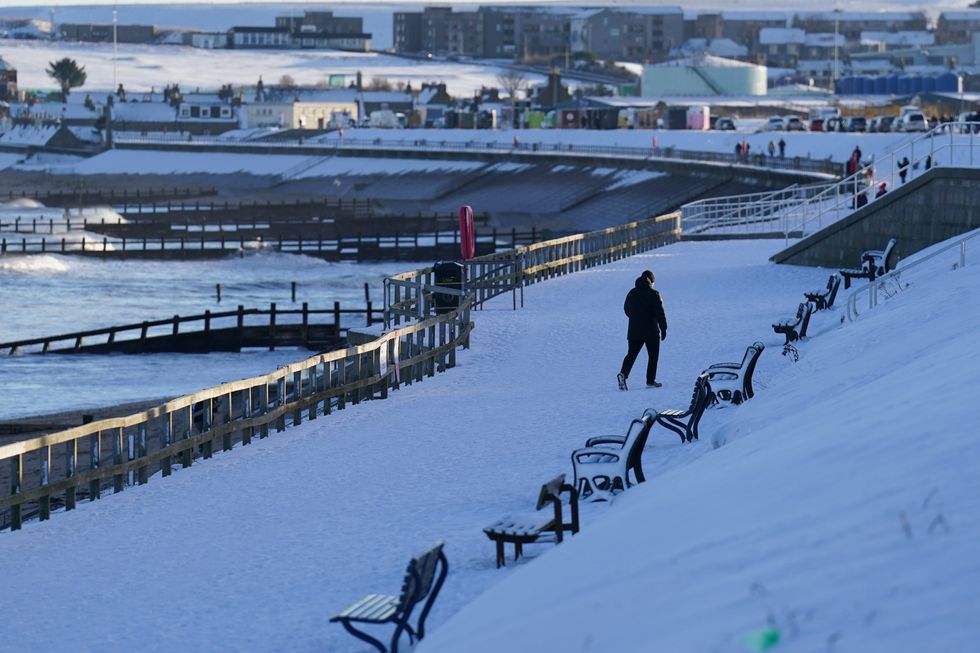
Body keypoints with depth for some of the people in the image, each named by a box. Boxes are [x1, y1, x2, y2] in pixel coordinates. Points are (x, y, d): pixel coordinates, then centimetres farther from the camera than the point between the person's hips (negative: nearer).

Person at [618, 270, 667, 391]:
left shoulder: (632, 293, 7)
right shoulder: (653, 294, -9)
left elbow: (626, 310, 18)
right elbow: (660, 313, -11)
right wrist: (663, 329, -5)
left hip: (634, 331, 4)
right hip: (651, 331, -4)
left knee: (631, 354, 5)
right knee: (653, 356, 9)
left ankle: (623, 373, -19)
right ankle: (650, 381, 8)